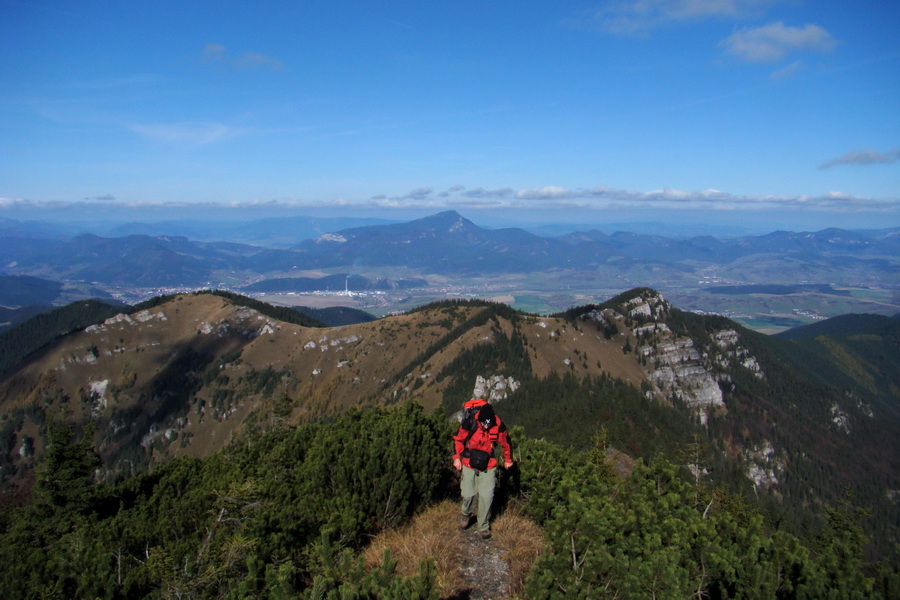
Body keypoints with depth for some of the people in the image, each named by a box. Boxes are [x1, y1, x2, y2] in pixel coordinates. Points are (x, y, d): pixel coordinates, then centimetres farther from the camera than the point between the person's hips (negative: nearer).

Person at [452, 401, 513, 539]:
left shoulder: (499, 426, -19)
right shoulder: (470, 423, -21)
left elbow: (505, 442, 1)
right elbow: (458, 439, -3)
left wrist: (508, 459, 14)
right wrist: (456, 458, -1)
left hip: (488, 466, 0)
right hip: (469, 463, 0)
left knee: (487, 496, -3)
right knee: (468, 494, 3)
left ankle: (483, 526, 17)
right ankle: (465, 515, 36)